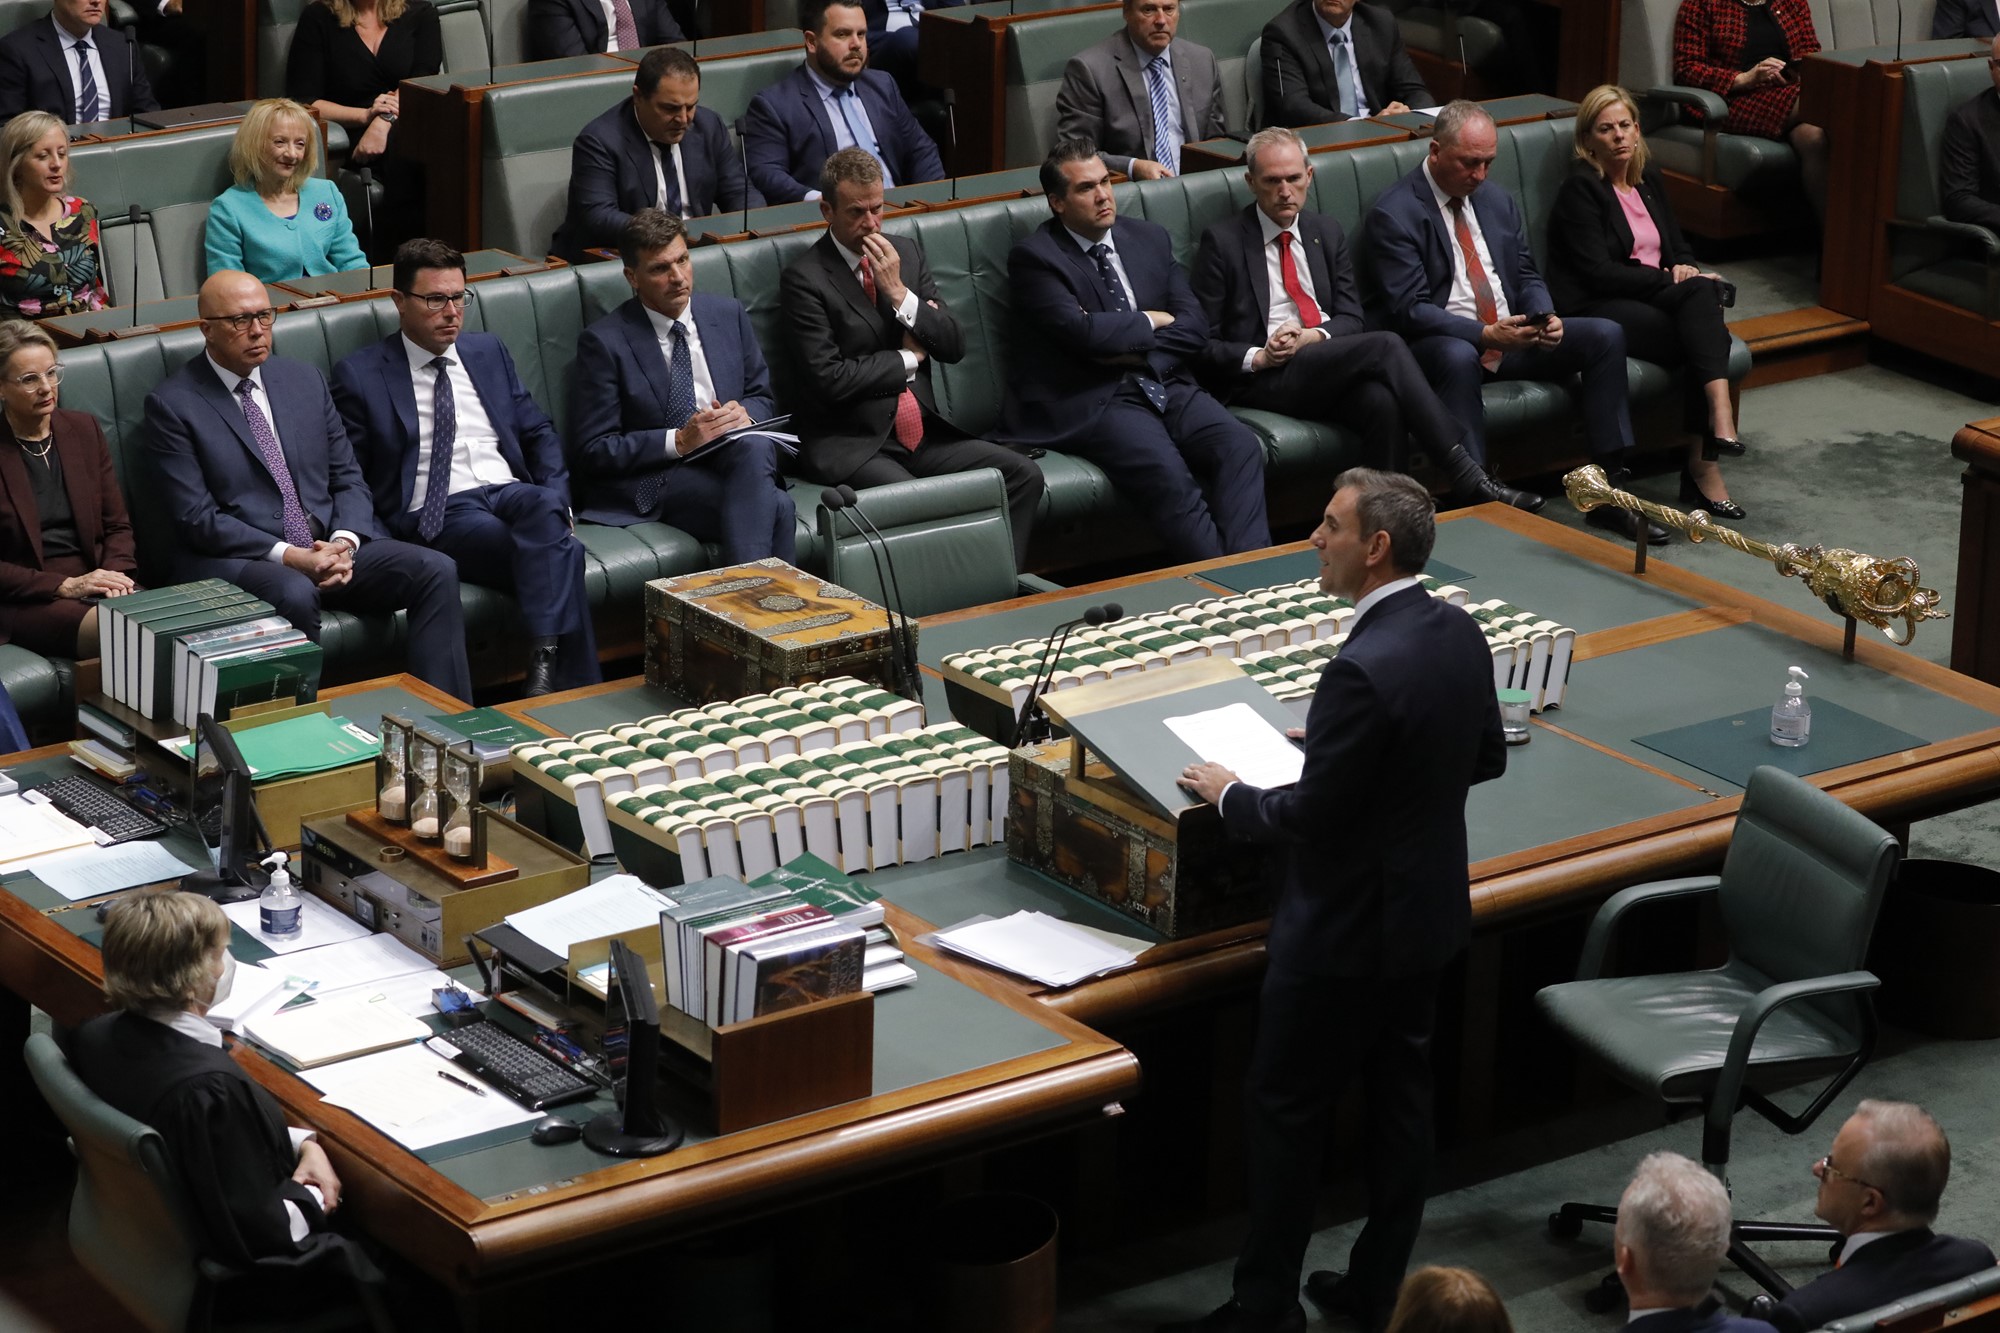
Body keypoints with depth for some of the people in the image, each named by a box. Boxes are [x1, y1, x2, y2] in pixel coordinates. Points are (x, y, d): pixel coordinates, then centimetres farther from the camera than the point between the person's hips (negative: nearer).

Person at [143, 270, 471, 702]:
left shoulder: (305, 382, 15)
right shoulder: (172, 404, -2)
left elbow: (347, 478, 14)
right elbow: (196, 516, -9)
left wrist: (344, 542, -8)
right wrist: (290, 556, -19)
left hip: (329, 548, 6)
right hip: (236, 558, -5)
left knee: (436, 570, -17)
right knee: (295, 595, -39)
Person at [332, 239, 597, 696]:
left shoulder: (488, 352, 21)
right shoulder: (360, 375, 7)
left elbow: (538, 432, 23)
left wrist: (557, 500, 3)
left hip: (512, 493, 4)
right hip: (440, 514, -4)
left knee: (543, 507, -37)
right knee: (562, 553, -33)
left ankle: (545, 670, -42)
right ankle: (576, 685, -33)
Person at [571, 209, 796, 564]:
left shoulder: (729, 315, 11)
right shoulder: (603, 343, -4)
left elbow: (762, 397, 20)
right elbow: (591, 452, -6)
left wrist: (743, 415, -6)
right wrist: (677, 441, -17)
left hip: (735, 459, 5)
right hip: (656, 479, -5)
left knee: (755, 446, -34)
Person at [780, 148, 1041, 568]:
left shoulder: (908, 251, 13)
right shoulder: (804, 278, -6)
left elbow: (955, 346, 8)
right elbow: (829, 379, -15)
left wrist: (900, 294, -7)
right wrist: (908, 358, -3)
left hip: (921, 431, 6)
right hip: (850, 444, -6)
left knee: (1022, 474, -14)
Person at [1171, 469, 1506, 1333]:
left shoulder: (1363, 671, -29)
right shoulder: (1459, 633, -2)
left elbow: (1311, 817, -24)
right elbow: (1486, 757, 12)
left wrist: (1229, 794, -6)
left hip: (1346, 931, -9)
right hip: (1431, 912, 9)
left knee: (1285, 1109, 5)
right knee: (1400, 1093, 17)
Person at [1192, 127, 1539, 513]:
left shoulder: (1327, 233, 18)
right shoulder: (1222, 242, 2)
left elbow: (1350, 318, 13)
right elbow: (1203, 342, 1)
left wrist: (1311, 336, -8)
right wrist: (1255, 358, -16)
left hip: (1333, 368, 5)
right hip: (1264, 380, -5)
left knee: (1382, 401, -33)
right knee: (1385, 346, -28)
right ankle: (1466, 476, -31)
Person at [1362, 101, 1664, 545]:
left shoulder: (1498, 202, 14)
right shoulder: (1394, 214, -11)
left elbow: (1527, 275, 17)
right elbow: (1408, 309, -18)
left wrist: (1545, 317, -7)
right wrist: (1485, 334, -27)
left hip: (1513, 336, 7)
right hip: (1438, 345, -7)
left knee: (1605, 335, -9)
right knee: (1459, 357, -42)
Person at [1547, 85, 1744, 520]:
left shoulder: (1649, 179, 18)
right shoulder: (1581, 188, -5)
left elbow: (1679, 247, 21)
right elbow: (1599, 272, -14)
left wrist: (1687, 269, -4)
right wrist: (1671, 280, -15)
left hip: (1654, 294, 6)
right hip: (1597, 310, -6)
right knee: (1707, 335, -31)